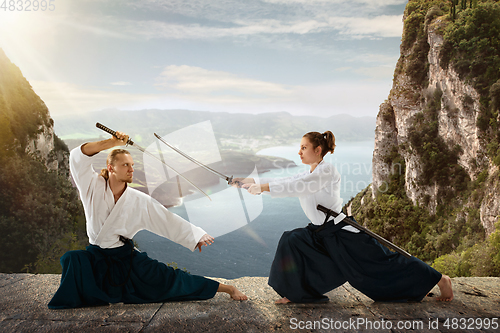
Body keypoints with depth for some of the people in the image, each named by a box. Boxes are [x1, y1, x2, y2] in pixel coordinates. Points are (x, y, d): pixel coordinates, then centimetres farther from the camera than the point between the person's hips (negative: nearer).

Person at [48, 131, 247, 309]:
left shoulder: (139, 201, -8)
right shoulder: (94, 187, -9)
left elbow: (167, 219, -6)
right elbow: (78, 157, -21)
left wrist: (197, 236, -10)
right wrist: (111, 143, -30)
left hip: (127, 257, 0)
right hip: (96, 257, 1)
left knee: (166, 279, -10)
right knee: (72, 259, -31)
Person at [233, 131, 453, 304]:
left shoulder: (327, 171, -19)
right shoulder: (306, 175, 9)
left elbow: (298, 187, -29)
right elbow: (285, 183, 4)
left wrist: (263, 187, -29)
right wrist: (251, 183, -6)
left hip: (345, 234, -8)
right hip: (322, 235, 8)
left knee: (384, 265, -1)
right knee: (292, 241, -8)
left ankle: (440, 280, 20)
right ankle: (296, 293, 4)